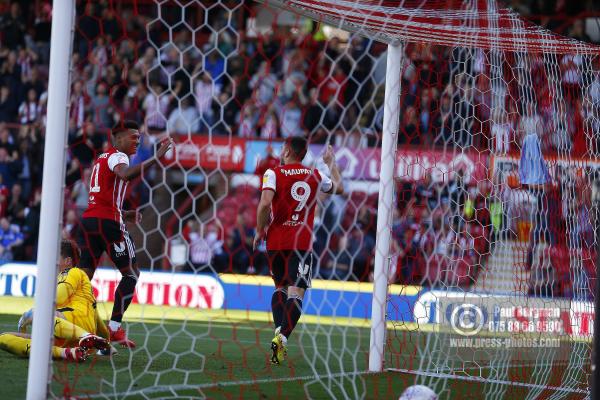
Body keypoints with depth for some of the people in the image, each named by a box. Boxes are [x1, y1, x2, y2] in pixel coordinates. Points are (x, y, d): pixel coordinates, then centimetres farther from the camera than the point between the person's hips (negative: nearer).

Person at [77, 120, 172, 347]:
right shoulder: (117, 156, -4)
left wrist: (125, 215, 21)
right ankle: (114, 328, -3)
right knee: (131, 273, 3)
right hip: (108, 222, -8)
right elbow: (126, 175, -30)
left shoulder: (102, 159, 25)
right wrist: (156, 158, -30)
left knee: (85, 275, 7)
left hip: (88, 220, 8)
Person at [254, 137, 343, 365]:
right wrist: (331, 164, 40)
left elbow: (265, 203, -17)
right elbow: (339, 188, 26)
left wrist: (260, 231, -3)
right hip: (302, 242, 0)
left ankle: (279, 331, 3)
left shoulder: (274, 173, -3)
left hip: (276, 241, 0)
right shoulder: (315, 176, 7)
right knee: (296, 292, -7)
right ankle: (283, 337, -25)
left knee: (280, 287, 19)